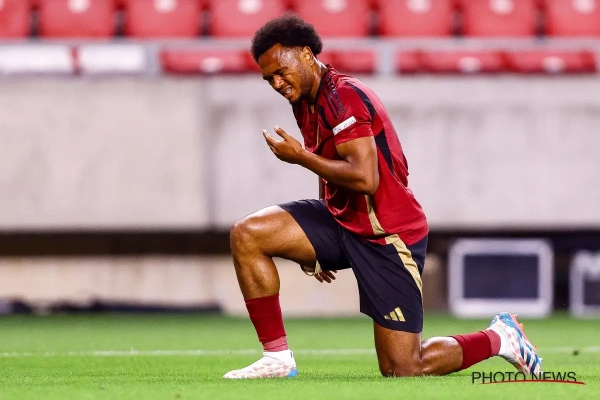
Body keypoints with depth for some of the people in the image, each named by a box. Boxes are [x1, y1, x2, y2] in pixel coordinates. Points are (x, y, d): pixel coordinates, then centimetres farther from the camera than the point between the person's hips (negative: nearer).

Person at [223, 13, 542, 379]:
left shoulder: (343, 97, -20)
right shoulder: (305, 102, 10)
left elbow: (364, 178, -30)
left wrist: (300, 156, -21)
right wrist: (316, 249, 21)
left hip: (388, 237, -9)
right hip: (343, 222, 9)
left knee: (403, 372, -6)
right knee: (247, 235, -10)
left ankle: (500, 338, 18)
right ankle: (278, 359, -5)